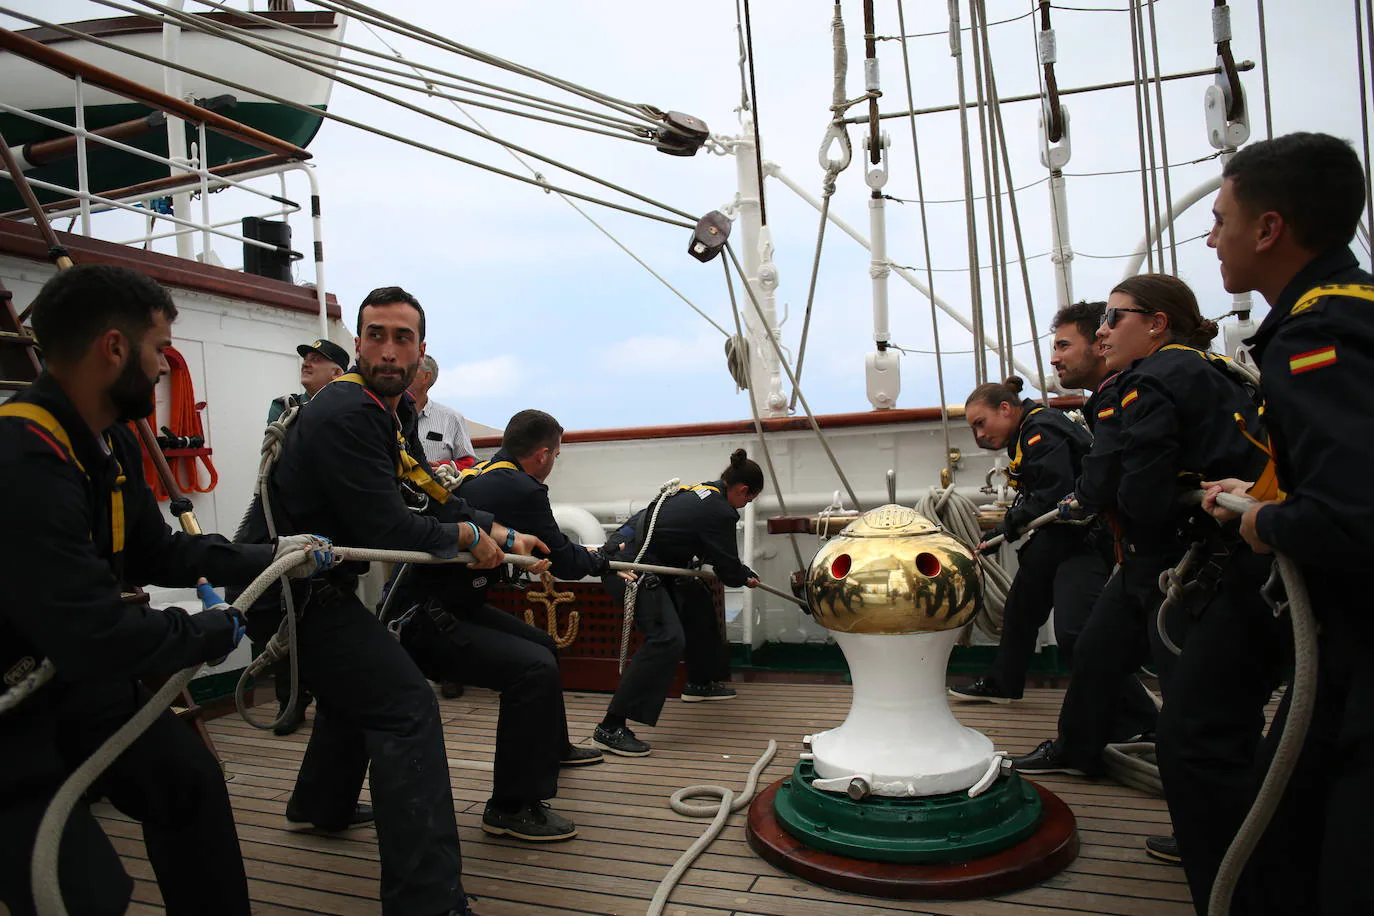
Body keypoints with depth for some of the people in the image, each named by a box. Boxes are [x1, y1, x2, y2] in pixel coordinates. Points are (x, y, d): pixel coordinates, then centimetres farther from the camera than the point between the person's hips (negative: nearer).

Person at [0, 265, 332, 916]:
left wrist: (269, 558, 7)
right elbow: (99, 635, -34)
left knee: (188, 780, 16)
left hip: (67, 672, 10)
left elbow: (156, 553, 10)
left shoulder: (111, 442, -1)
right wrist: (215, 631, -17)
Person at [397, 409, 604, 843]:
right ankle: (512, 808, -13)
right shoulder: (522, 490, -19)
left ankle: (551, 747, 45)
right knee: (533, 667, -22)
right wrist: (597, 560, 12)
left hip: (453, 605, 10)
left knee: (542, 644, 23)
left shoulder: (477, 473, 8)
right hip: (427, 623, -10)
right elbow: (561, 560, -10)